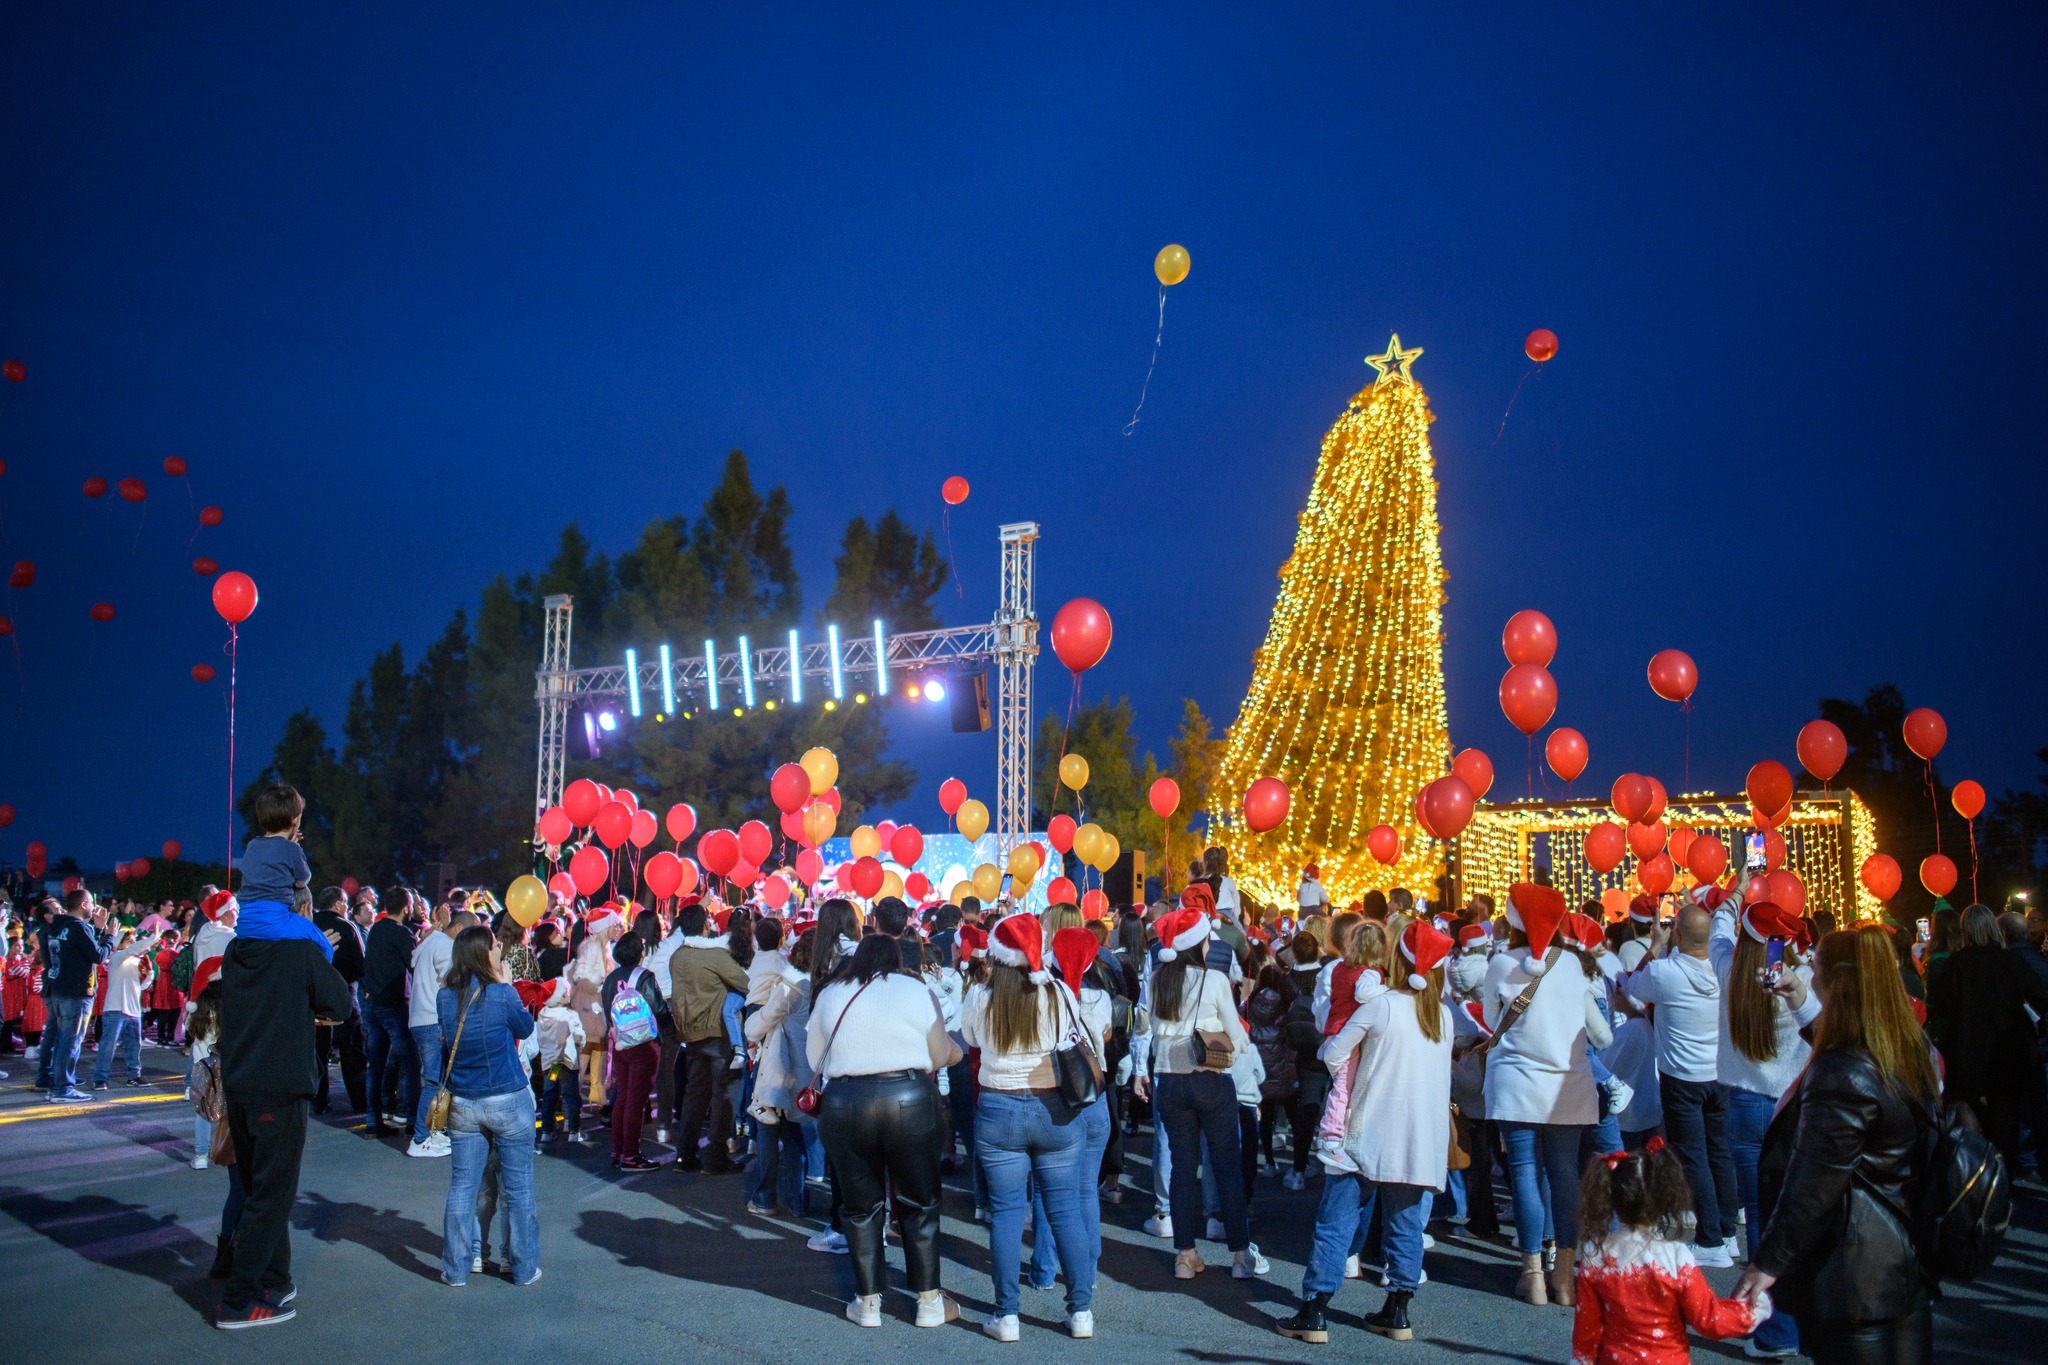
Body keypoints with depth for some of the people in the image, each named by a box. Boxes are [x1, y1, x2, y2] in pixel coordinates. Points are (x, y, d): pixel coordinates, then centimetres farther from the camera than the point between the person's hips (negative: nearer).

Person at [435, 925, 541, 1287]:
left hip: (462, 1104, 4)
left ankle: (456, 1270, 17)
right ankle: (524, 1268, 16)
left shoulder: (444, 996, -3)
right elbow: (525, 1028, 3)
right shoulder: (501, 995, -15)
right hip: (509, 1103, -4)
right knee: (518, 1187, 7)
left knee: (462, 1187, 11)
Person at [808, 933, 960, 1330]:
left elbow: (814, 1061, 11)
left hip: (844, 1104, 1)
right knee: (920, 1204, 13)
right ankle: (929, 1302, 18)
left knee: (860, 1206, 15)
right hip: (910, 1100, -1)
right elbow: (939, 1055, 7)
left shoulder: (829, 994, 9)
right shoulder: (917, 989, 5)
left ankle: (868, 1303, 22)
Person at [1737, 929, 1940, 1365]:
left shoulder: (1841, 1075, -26)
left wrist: (1768, 1262, -14)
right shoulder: (1915, 1050, 1)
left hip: (1851, 1274, -9)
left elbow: (1812, 1186, -24)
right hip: (1902, 1260, 9)